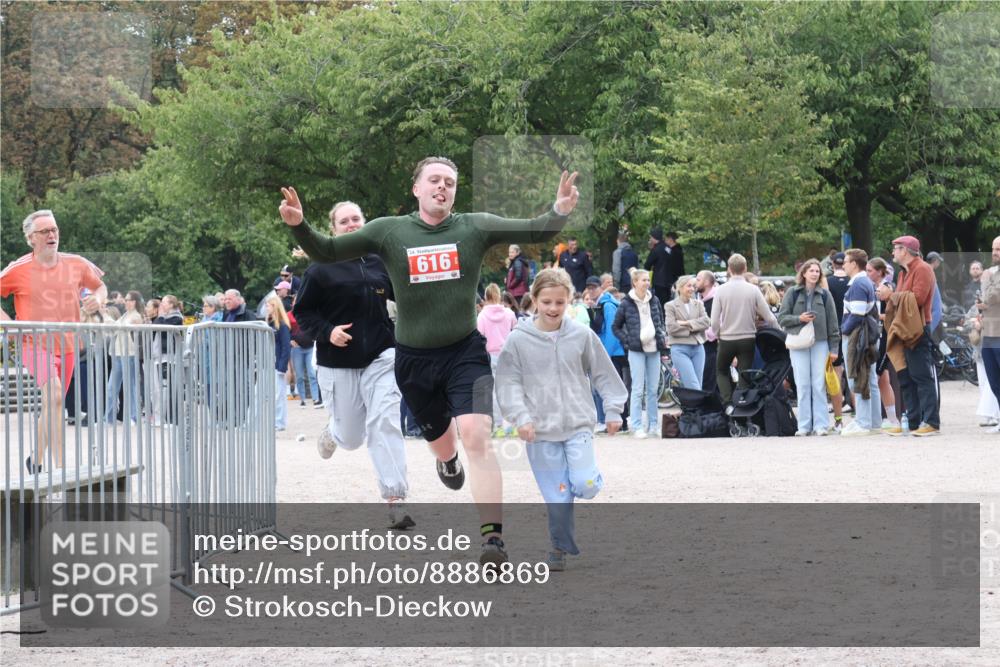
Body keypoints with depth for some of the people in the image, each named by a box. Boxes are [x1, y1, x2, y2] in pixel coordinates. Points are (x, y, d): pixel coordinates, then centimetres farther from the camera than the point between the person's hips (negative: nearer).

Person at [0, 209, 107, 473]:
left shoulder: (76, 264, 2)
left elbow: (100, 286, 19)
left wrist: (98, 299, -4)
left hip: (67, 346, 5)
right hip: (35, 344, -5)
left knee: (51, 408, 15)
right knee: (54, 395, -27)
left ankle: (36, 461, 35)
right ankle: (60, 467, -31)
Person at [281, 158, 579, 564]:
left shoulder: (474, 228, -3)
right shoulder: (388, 231, -2)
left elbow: (536, 233, -6)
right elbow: (326, 252, 0)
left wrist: (559, 211, -27)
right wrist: (298, 225, -17)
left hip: (466, 352, -2)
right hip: (413, 359, 2)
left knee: (475, 435, -21)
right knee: (440, 441, 18)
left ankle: (493, 538, -25)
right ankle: (447, 461, 59)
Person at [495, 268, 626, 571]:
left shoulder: (582, 336, 0)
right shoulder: (518, 340, -3)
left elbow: (603, 374, 9)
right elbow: (510, 383, 0)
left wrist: (613, 410, 7)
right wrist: (520, 417, -10)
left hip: (579, 425, 0)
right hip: (540, 431, 0)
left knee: (585, 486, -16)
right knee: (557, 497, 0)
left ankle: (590, 477, 19)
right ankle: (561, 546, 19)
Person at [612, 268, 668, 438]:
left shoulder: (654, 300, 8)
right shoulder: (626, 303, -3)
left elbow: (661, 321, 21)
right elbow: (616, 327, 3)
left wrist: (663, 337, 6)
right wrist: (627, 341, -6)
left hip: (654, 348, 4)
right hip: (636, 350, -4)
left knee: (653, 389, 7)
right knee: (638, 389, -4)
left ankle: (652, 424, 15)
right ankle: (637, 426, -2)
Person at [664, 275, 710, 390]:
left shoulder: (698, 304, 14)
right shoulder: (671, 306, 1)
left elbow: (706, 321, -1)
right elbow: (671, 328, -9)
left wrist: (687, 323, -10)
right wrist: (691, 329, -6)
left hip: (698, 348, 5)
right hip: (680, 349, -5)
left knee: (698, 386, 4)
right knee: (693, 387, -15)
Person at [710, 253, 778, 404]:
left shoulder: (721, 290, -8)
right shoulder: (753, 290, -7)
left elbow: (714, 321, -8)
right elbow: (769, 318, -4)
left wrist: (716, 335, 12)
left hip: (726, 339, 0)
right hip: (748, 339, 0)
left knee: (722, 371, 18)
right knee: (744, 376, 7)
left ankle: (727, 402, 1)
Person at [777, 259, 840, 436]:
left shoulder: (825, 295, 7)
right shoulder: (792, 293, 5)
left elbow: (832, 322, 7)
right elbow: (782, 318, 4)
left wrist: (834, 348, 2)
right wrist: (799, 318, -13)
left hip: (820, 343, 0)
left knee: (819, 385, -2)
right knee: (802, 385, -1)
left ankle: (821, 424, 0)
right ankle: (804, 426, 3)